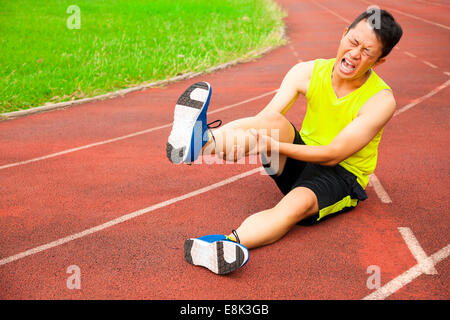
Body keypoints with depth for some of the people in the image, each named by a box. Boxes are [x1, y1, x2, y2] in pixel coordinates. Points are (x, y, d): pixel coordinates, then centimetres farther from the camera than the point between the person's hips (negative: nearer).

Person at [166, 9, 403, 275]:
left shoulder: (382, 100, -17)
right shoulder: (308, 72, -6)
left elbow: (332, 155, -23)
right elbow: (263, 118, -15)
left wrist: (274, 145, -36)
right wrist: (226, 137, -36)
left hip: (342, 176, -3)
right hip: (301, 157, 4)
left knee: (298, 202, -37)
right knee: (274, 122, -28)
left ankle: (225, 245, -60)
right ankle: (199, 141, -54)